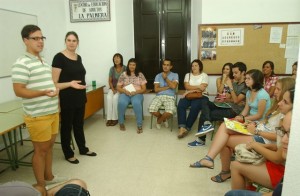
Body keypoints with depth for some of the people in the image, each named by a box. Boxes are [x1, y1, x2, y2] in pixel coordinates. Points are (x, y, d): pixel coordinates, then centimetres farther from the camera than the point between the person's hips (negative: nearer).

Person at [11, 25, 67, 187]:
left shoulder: (44, 61, 13)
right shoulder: (22, 63, -14)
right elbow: (19, 91, -18)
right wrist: (44, 92, -30)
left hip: (52, 112, 8)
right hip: (38, 116, -8)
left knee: (49, 146, 18)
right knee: (40, 150, 4)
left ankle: (49, 176, 36)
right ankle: (41, 186, 21)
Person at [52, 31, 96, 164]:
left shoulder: (78, 57, 8)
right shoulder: (59, 57, -14)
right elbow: (54, 84, -16)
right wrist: (70, 84, -31)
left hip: (80, 98, 7)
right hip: (67, 100, -7)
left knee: (79, 125, 19)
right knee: (66, 127, 9)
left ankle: (83, 149, 35)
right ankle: (68, 154, 26)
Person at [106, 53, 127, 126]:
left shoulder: (125, 68, -5)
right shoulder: (112, 69, 5)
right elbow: (110, 81, 6)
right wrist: (113, 89, -10)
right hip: (113, 88, 3)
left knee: (115, 97, -32)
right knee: (109, 97, -28)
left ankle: (115, 118, -22)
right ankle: (109, 118, -24)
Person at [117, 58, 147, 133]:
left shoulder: (140, 75, 8)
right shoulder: (123, 75, 10)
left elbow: (144, 89, 4)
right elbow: (118, 87, 8)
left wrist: (136, 92, -15)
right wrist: (125, 91, -13)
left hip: (137, 94, -1)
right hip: (125, 94, 1)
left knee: (136, 103, -37)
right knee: (121, 103, -34)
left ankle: (139, 125, -26)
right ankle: (121, 123, -11)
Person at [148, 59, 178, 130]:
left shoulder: (175, 75, 10)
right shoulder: (158, 76, 14)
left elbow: (173, 86, -10)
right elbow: (156, 89, 2)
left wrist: (165, 78, 0)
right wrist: (168, 87, -4)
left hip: (170, 97, -1)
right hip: (159, 96, 2)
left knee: (170, 111, -33)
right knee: (152, 109, -28)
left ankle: (159, 120, 3)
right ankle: (163, 118, 7)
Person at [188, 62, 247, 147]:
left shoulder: (246, 86, -10)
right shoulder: (234, 83, 15)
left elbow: (236, 100, -19)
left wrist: (230, 87, -19)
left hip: (234, 111, -8)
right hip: (227, 106, 8)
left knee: (204, 114, -15)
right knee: (205, 103, -8)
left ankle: (201, 139, -6)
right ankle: (207, 123, -26)